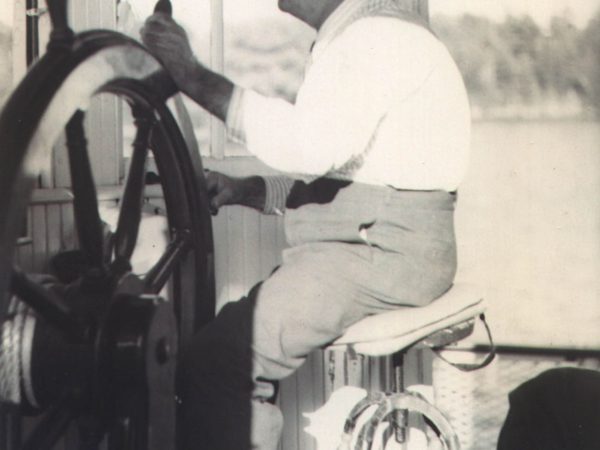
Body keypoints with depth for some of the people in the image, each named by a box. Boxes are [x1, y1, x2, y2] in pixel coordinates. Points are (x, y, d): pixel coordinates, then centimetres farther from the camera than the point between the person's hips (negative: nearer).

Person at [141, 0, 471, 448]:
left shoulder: (380, 37, -12)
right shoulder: (353, 39, 21)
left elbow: (311, 145, -27)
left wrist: (195, 78, -24)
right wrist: (241, 190, 11)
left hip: (383, 250, -10)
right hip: (364, 243, 10)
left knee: (215, 365, -16)